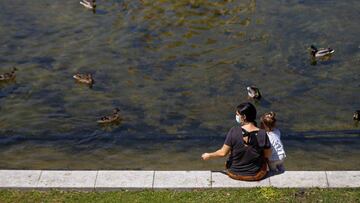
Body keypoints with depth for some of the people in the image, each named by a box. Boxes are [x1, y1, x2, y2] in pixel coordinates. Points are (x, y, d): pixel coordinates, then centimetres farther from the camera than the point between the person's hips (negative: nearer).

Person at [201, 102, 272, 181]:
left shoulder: (234, 131, -22)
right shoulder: (262, 134, -20)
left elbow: (223, 153, -16)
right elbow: (268, 155, -7)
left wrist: (209, 156, 2)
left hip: (235, 173, 0)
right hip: (256, 175, 0)